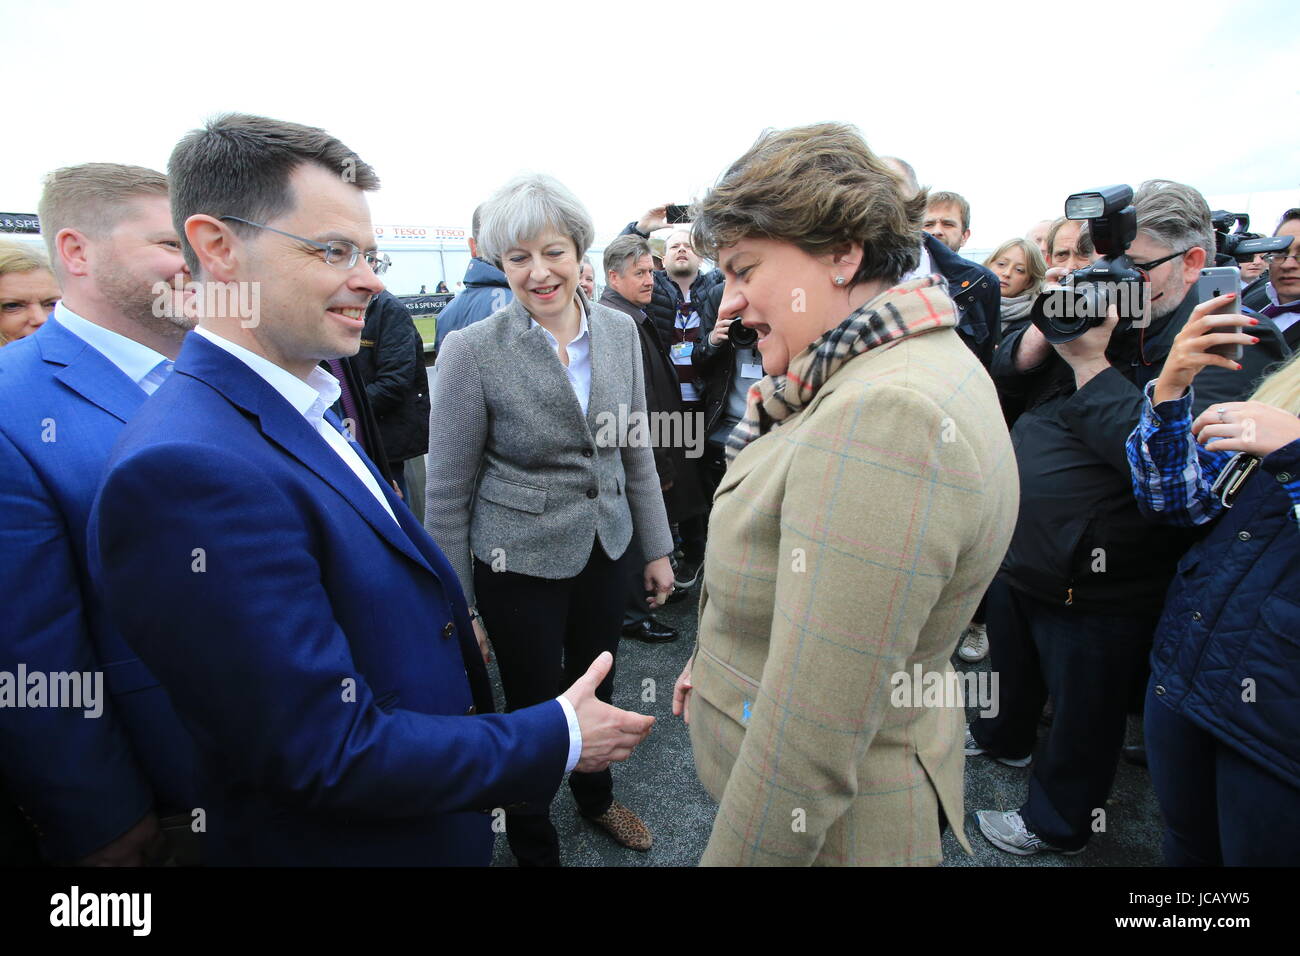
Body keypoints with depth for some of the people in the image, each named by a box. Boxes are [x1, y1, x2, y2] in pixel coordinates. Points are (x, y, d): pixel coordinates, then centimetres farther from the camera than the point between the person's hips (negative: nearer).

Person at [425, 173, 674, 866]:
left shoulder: (619, 331, -3)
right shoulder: (472, 352, -17)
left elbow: (636, 450, 6)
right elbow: (448, 490, -11)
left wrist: (656, 547, 8)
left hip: (607, 551, 4)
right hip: (519, 567, -4)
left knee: (597, 689, 23)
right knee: (534, 710, 14)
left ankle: (596, 797, 54)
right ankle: (534, 846, 43)